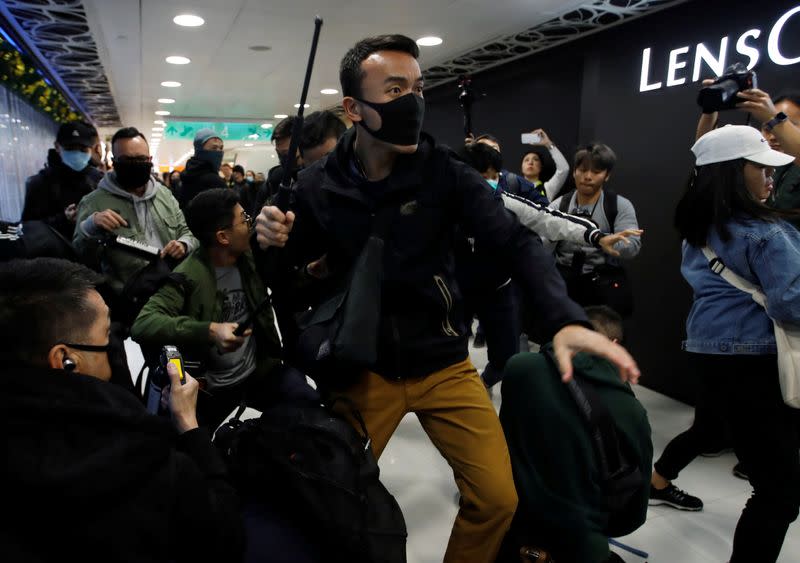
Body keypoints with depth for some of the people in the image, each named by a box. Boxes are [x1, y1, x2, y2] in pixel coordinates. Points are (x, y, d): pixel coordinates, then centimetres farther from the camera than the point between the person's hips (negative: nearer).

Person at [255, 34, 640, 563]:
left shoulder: (445, 173, -11)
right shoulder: (318, 186, -8)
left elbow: (517, 242, -19)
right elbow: (298, 266, 6)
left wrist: (567, 318, -35)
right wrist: (275, 244, -18)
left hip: (444, 364, 1)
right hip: (364, 367, 0)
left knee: (498, 498, 1)